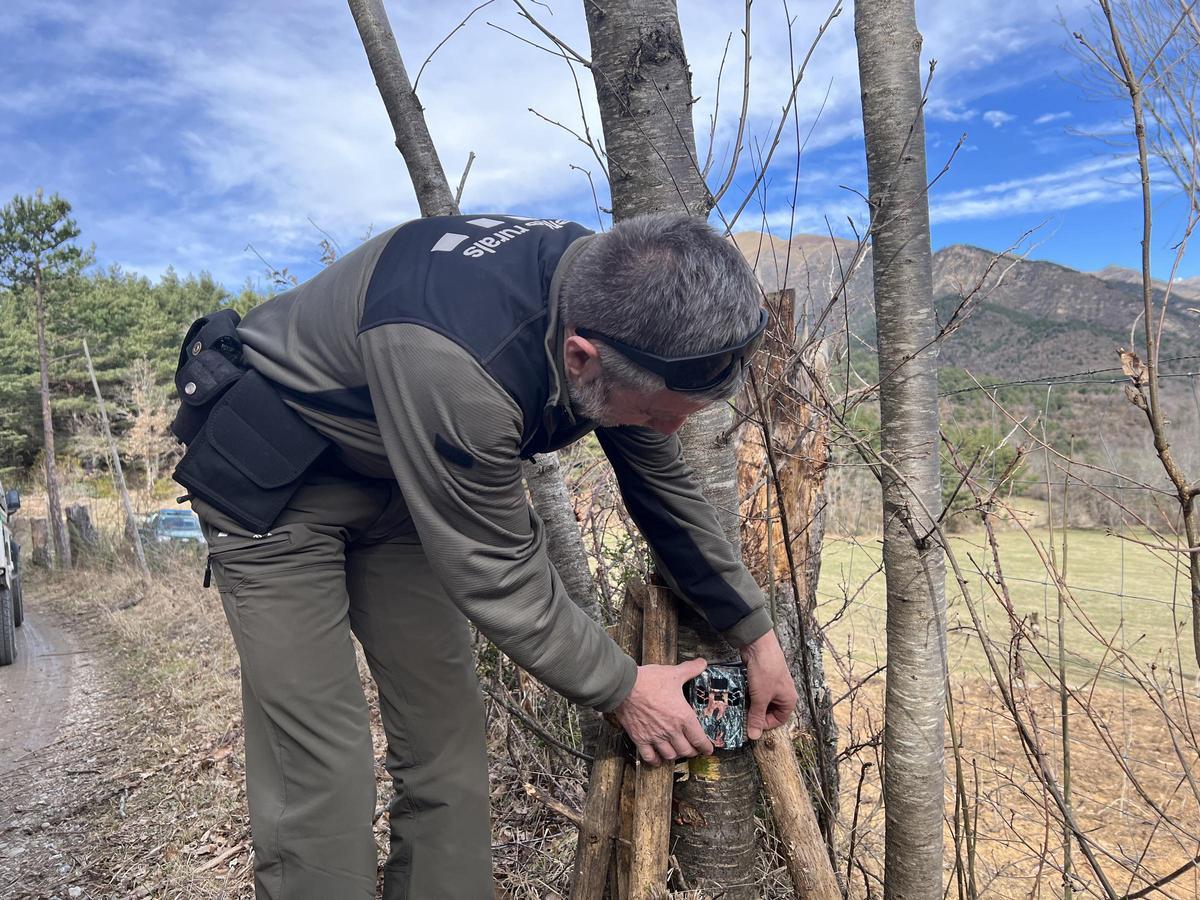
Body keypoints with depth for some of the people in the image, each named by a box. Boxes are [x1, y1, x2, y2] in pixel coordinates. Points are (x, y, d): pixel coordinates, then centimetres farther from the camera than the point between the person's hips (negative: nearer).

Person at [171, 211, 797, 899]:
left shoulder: (612, 298, -16)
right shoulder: (452, 367, -40)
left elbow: (665, 484, -1)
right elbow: (497, 574, -27)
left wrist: (756, 632, 4)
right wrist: (620, 689, -12)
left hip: (394, 479, 7)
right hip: (271, 478, -6)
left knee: (448, 739, 6)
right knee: (321, 768, -8)